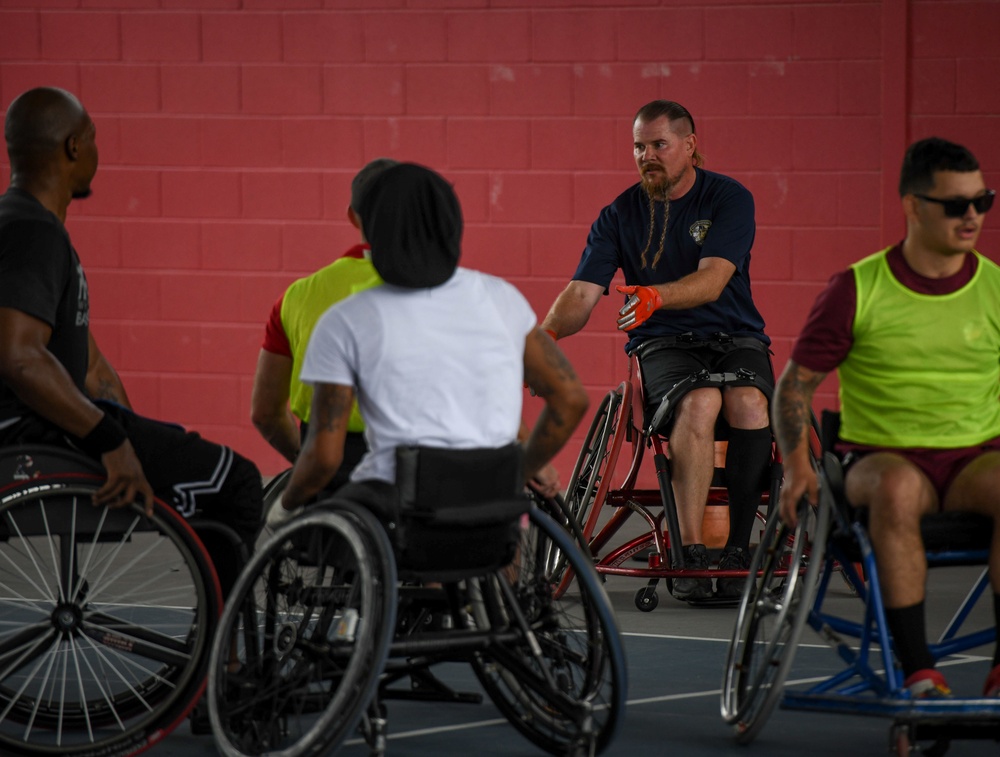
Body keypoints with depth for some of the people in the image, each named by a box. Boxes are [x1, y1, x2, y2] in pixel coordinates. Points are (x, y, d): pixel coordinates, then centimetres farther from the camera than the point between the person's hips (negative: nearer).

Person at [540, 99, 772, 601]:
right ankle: (690, 554, -35)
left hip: (735, 338, 0)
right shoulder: (620, 215, 5)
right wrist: (545, 334, -25)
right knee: (699, 402, -35)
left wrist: (657, 295, -38)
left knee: (748, 403, -34)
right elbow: (582, 294, -3)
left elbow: (711, 281, -18)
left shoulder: (728, 199, -2)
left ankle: (739, 547, -23)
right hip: (663, 344, 0)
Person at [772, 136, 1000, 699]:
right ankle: (918, 673, -35)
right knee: (897, 489, -39)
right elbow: (796, 382, 6)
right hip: (882, 455, -2)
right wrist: (798, 463, -9)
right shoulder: (858, 289, 0)